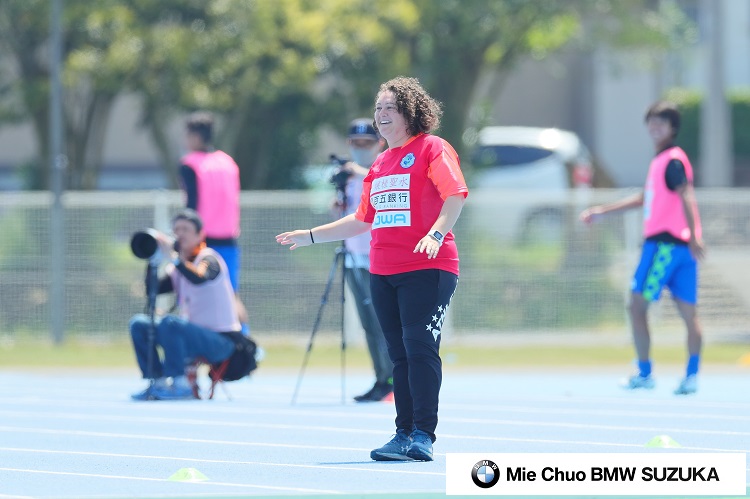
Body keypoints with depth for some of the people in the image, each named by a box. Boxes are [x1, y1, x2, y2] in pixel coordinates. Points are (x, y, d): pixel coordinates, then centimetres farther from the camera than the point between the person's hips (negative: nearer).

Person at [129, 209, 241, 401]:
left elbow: (199, 278, -34)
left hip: (221, 340, -8)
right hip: (196, 334, 8)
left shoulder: (209, 259, -9)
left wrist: (172, 255, -38)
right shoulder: (177, 267, 13)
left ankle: (179, 384, -23)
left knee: (168, 323, -33)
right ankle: (158, 382, -2)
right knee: (138, 324, -1)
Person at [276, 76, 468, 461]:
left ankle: (423, 436, -15)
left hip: (427, 269, -7)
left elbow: (456, 194, -16)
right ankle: (404, 434, 7)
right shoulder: (380, 163, 21)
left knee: (420, 347, -14)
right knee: (399, 354, 6)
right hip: (382, 273, 7)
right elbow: (363, 220, 28)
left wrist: (436, 232, -32)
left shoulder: (432, 148, -2)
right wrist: (310, 236, 27)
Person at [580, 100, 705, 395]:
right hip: (681, 248, 9)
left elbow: (686, 197, -24)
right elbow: (645, 198, 32)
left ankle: (644, 374, 1)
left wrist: (693, 236, -37)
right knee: (688, 313, 2)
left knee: (637, 306, -1)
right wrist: (602, 211, 37)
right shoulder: (660, 161, 19)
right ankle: (691, 376, -2)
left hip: (664, 243, -9)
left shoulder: (673, 161, -10)